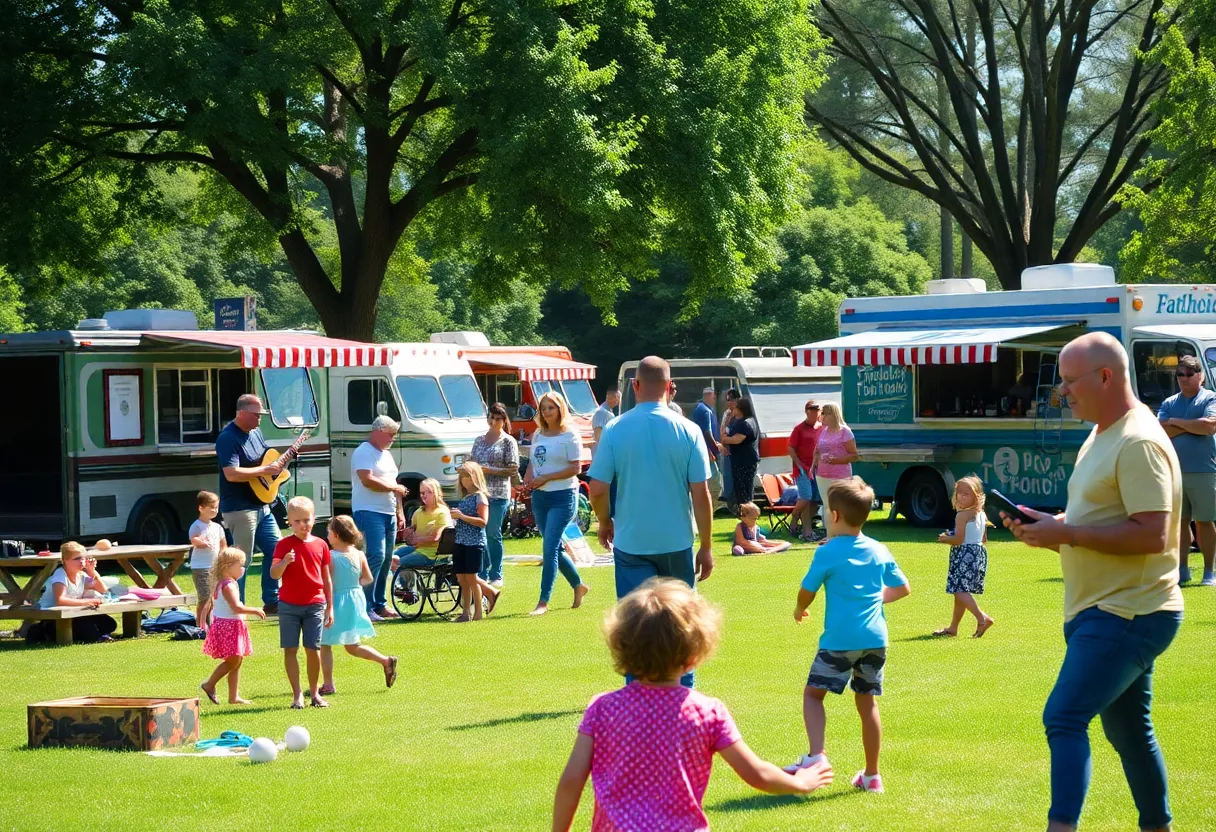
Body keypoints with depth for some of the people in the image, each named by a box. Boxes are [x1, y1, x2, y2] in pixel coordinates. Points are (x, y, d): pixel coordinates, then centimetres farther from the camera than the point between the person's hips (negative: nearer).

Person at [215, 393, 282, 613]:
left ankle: (271, 602, 23)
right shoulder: (228, 438, -18)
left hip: (261, 506, 9)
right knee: (242, 561, -5)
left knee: (276, 551, 12)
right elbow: (231, 473, -29)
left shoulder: (255, 432, 11)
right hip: (239, 509, -9)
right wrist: (265, 470, -24)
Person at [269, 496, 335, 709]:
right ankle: (297, 694, 7)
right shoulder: (284, 545, -2)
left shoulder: (320, 545, 4)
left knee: (313, 649, 0)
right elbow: (274, 574, -11)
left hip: (314, 605, 1)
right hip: (289, 605, -1)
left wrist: (330, 607, 10)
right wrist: (284, 562, -32)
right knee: (290, 649, 0)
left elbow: (327, 579, 10)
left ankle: (314, 692, 15)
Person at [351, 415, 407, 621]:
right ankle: (365, 606, -17)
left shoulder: (386, 455, 21)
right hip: (369, 512, -9)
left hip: (389, 513, 9)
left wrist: (400, 512, 19)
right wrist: (394, 488, -11)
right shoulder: (364, 452, -8)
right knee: (376, 556, -17)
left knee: (386, 560, 9)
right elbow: (367, 480, -21)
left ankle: (379, 604, 16)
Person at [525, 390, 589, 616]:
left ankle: (543, 602, -11)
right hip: (539, 497, 7)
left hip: (563, 497, -7)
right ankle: (578, 585, 34)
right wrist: (528, 476, -1)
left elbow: (576, 468, -14)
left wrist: (545, 478, -18)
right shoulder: (538, 435, 11)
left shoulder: (569, 435, -9)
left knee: (549, 548, -12)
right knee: (555, 547, 14)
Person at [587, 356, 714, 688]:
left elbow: (597, 489, -7)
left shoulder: (615, 430, -7)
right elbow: (701, 493, -6)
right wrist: (706, 546, 3)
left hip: (630, 543, -1)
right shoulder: (687, 431, -6)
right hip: (677, 543, 1)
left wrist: (604, 523, 14)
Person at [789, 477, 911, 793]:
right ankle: (872, 774, 15)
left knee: (813, 693, 6)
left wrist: (799, 610, 21)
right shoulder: (879, 551, 8)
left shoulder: (828, 553, -7)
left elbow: (807, 592, 0)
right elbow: (902, 588, 16)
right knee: (867, 701, 11)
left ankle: (816, 755, -13)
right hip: (875, 637, 5)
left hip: (840, 639, -5)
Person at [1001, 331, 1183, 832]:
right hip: (1102, 609, 11)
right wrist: (1049, 527, 4)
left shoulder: (1140, 443, -18)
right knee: (1128, 731, 19)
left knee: (1064, 719, -20)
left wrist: (1067, 533, -22)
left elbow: (1151, 534, -26)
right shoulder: (1101, 437, 15)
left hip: (1127, 615, -11)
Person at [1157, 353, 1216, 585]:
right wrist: (1192, 426, -8)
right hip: (1173, 470, 4)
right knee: (1180, 521, 6)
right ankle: (1182, 569, 11)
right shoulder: (1169, 403, 13)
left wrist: (1177, 423, -6)